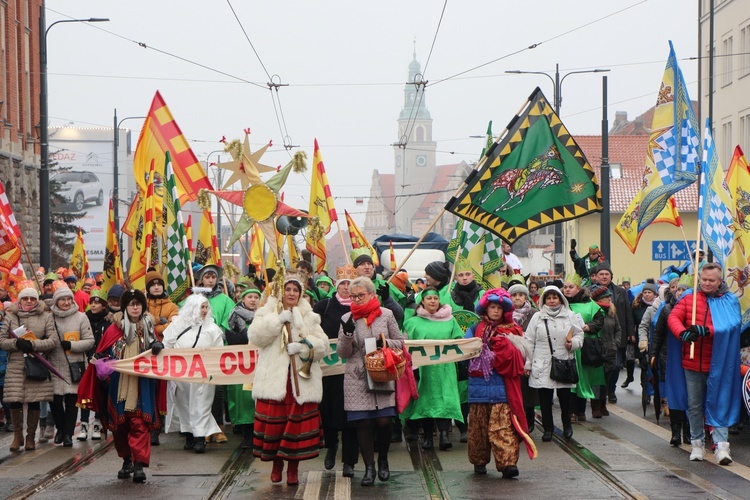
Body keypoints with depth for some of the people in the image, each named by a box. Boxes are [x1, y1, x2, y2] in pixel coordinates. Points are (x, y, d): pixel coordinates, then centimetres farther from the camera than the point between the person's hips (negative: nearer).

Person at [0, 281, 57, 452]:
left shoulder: (46, 316, 4)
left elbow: (54, 341, -3)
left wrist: (33, 345, -16)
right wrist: (17, 343, -15)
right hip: (16, 366, 1)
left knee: (34, 402, 2)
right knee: (14, 402, -3)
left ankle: (31, 436, 19)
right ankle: (18, 435, 17)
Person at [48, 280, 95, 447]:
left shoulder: (81, 317, 0)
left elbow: (90, 341, -1)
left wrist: (71, 345, -12)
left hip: (75, 365, -1)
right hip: (55, 366, 1)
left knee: (72, 400, 1)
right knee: (55, 400, -1)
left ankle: (68, 433, 12)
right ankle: (60, 428, 24)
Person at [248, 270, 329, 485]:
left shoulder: (309, 317, 13)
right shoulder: (268, 312, 9)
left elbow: (322, 344, 3)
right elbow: (255, 336, -8)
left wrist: (302, 346, -14)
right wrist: (278, 319, -13)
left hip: (301, 380, 1)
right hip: (273, 379, -1)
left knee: (297, 423, -2)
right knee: (274, 421, -1)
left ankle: (293, 468, 9)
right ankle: (276, 464, 18)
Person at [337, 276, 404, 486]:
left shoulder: (386, 315, 5)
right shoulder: (347, 319, 6)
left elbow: (400, 342, 10)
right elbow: (342, 353, 3)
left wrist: (386, 343, -10)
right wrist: (347, 335, -14)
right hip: (357, 378, 0)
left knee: (384, 421, -7)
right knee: (363, 422, -2)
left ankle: (383, 460, 18)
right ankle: (369, 467, 8)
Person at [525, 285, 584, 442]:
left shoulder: (570, 316, 7)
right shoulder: (537, 317, 6)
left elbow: (579, 335, 10)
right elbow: (530, 342, 6)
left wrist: (573, 343, -13)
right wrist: (527, 364, 3)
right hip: (542, 365, 0)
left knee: (564, 397, 3)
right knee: (545, 399, 3)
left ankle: (567, 425, 26)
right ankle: (547, 428, 15)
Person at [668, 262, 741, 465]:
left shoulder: (730, 301, 0)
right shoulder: (689, 299, 6)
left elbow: (731, 326, -15)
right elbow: (673, 317, -6)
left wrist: (706, 330, -30)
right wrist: (683, 333, -27)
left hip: (718, 363, -2)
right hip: (692, 363, 3)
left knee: (719, 403, -3)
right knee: (694, 405, 11)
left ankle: (721, 445, -2)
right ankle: (696, 443, 23)